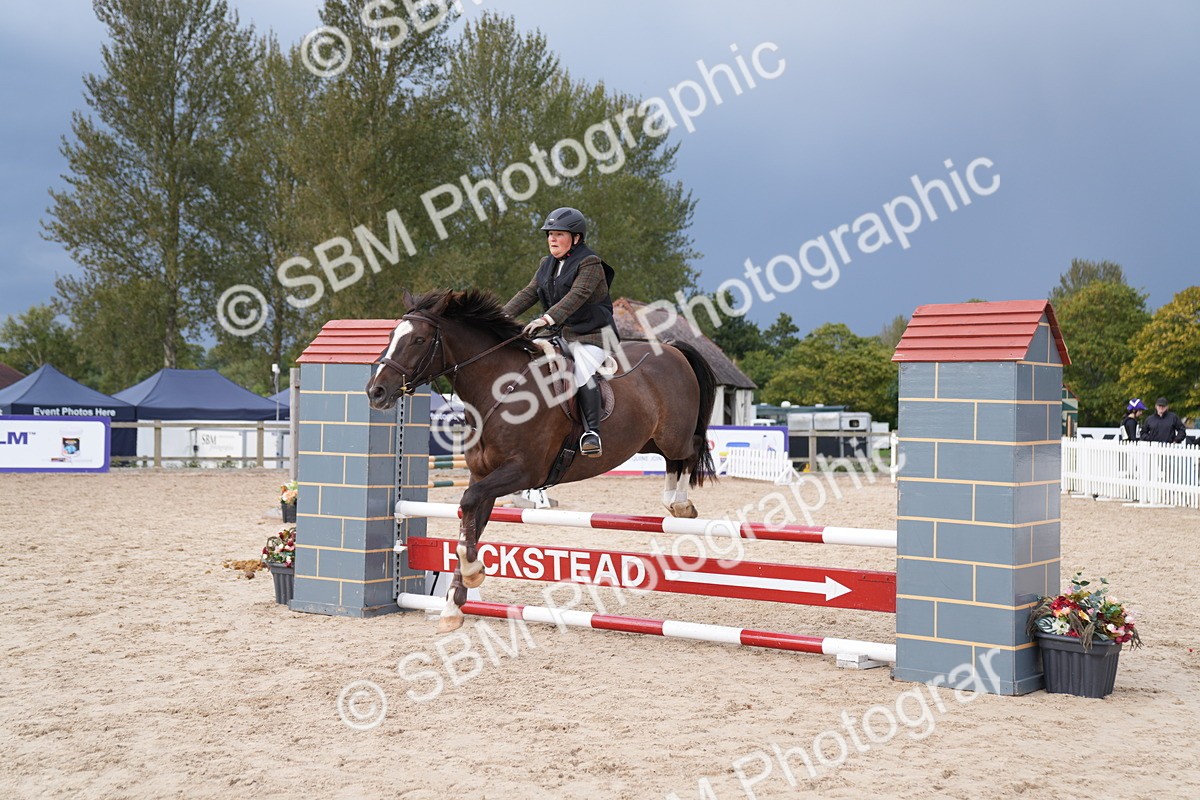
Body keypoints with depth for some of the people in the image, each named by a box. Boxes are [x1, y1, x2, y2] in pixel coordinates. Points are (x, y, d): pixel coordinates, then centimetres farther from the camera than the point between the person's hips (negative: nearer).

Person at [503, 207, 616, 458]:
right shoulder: (547, 265, 15)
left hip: (592, 334, -8)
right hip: (558, 333, 8)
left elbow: (577, 296, -25)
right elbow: (528, 294, 11)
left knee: (583, 370, -33)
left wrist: (547, 319, -37)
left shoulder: (590, 264, -10)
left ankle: (593, 432, -35)